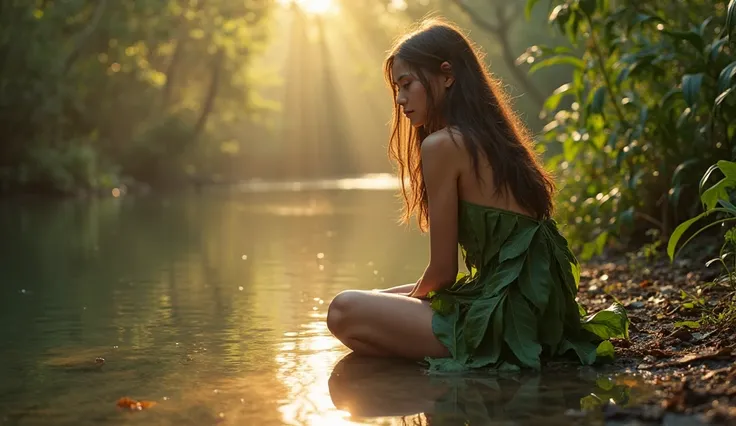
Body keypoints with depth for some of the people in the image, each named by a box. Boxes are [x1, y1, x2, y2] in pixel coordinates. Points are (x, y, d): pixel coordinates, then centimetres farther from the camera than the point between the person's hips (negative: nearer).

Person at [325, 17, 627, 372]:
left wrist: (407, 300, 12)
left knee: (345, 312, -11)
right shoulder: (495, 138, 15)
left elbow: (443, 271, -10)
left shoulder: (443, 144, -13)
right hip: (539, 317, 9)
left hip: (504, 325, -9)